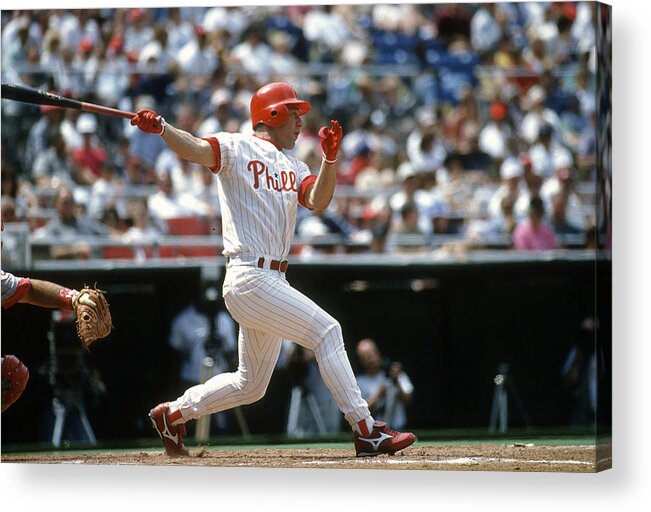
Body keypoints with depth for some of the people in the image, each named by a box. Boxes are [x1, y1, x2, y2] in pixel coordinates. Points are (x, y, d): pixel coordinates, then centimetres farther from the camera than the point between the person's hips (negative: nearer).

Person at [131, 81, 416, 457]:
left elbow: (317, 201, 2)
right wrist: (161, 128, -38)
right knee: (327, 330, -15)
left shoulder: (293, 167, 19)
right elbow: (195, 149, -19)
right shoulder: (237, 149, -2)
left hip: (273, 281, 9)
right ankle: (366, 430, -15)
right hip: (250, 280, -9)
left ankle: (173, 413, 29)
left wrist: (330, 158, -12)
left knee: (251, 384, 16)